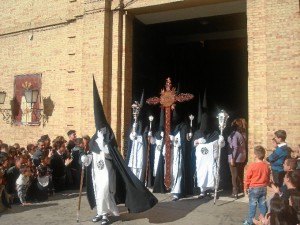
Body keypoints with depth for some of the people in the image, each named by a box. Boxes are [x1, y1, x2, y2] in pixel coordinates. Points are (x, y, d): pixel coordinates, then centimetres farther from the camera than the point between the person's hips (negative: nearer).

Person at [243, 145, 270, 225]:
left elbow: (247, 178, -11)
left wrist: (246, 187, 2)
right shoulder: (266, 166, 0)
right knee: (263, 204, 13)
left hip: (254, 188, -5)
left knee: (252, 205, 2)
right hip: (263, 188, 5)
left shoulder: (252, 166, -17)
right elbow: (268, 177, 11)